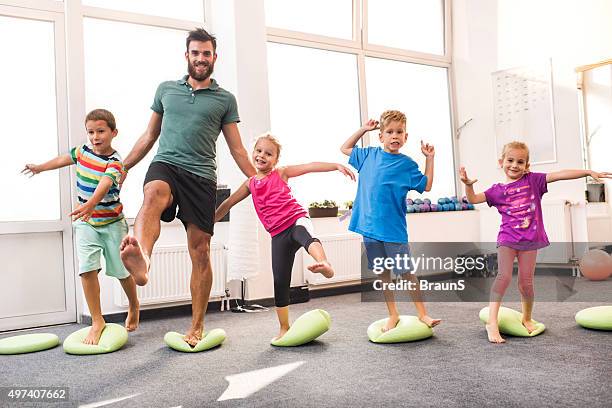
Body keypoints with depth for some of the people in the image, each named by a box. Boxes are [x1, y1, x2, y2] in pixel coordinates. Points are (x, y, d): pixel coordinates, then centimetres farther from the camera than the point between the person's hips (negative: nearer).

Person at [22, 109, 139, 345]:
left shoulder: (115, 163, -19)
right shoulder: (83, 152, 0)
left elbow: (104, 185, -38)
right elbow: (63, 159, 22)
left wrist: (90, 204, -56)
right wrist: (40, 167, 36)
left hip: (112, 223, -4)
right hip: (86, 223, 4)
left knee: (122, 271, 6)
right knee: (87, 270, -9)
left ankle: (133, 306, 34)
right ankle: (97, 321, 2)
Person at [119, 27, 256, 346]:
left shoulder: (225, 99, 11)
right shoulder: (166, 89, 17)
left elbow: (237, 149, 12)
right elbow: (149, 135, 23)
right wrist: (122, 168, 20)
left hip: (201, 176, 0)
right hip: (166, 164, 0)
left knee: (200, 252, -1)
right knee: (154, 194, -38)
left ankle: (197, 326, 11)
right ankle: (141, 259, -67)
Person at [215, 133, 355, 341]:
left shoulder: (281, 173, 5)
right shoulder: (250, 183, 15)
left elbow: (310, 167, -5)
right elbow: (228, 203, 25)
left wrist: (337, 166, -18)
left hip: (296, 219, -4)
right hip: (278, 235, 4)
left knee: (306, 237, -41)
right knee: (280, 282, 4)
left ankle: (324, 265, -72)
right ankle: (284, 328, 18)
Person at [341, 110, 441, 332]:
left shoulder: (406, 164, -2)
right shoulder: (369, 155, 7)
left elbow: (427, 186, 1)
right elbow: (345, 148, 21)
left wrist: (429, 158, -3)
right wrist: (363, 129, 14)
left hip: (394, 229, -3)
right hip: (370, 227, 3)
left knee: (406, 272, 1)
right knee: (383, 273, 11)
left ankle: (423, 314, 14)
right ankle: (393, 315, 22)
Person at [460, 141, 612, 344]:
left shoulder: (533, 180, 4)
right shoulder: (498, 190, 5)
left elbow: (558, 175, -3)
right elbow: (473, 199, -1)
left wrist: (589, 172, -9)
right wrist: (468, 185, -20)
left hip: (529, 239, 1)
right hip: (507, 239, -1)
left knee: (526, 282, 6)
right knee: (504, 276, -16)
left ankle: (527, 319, 29)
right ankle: (492, 323, -16)